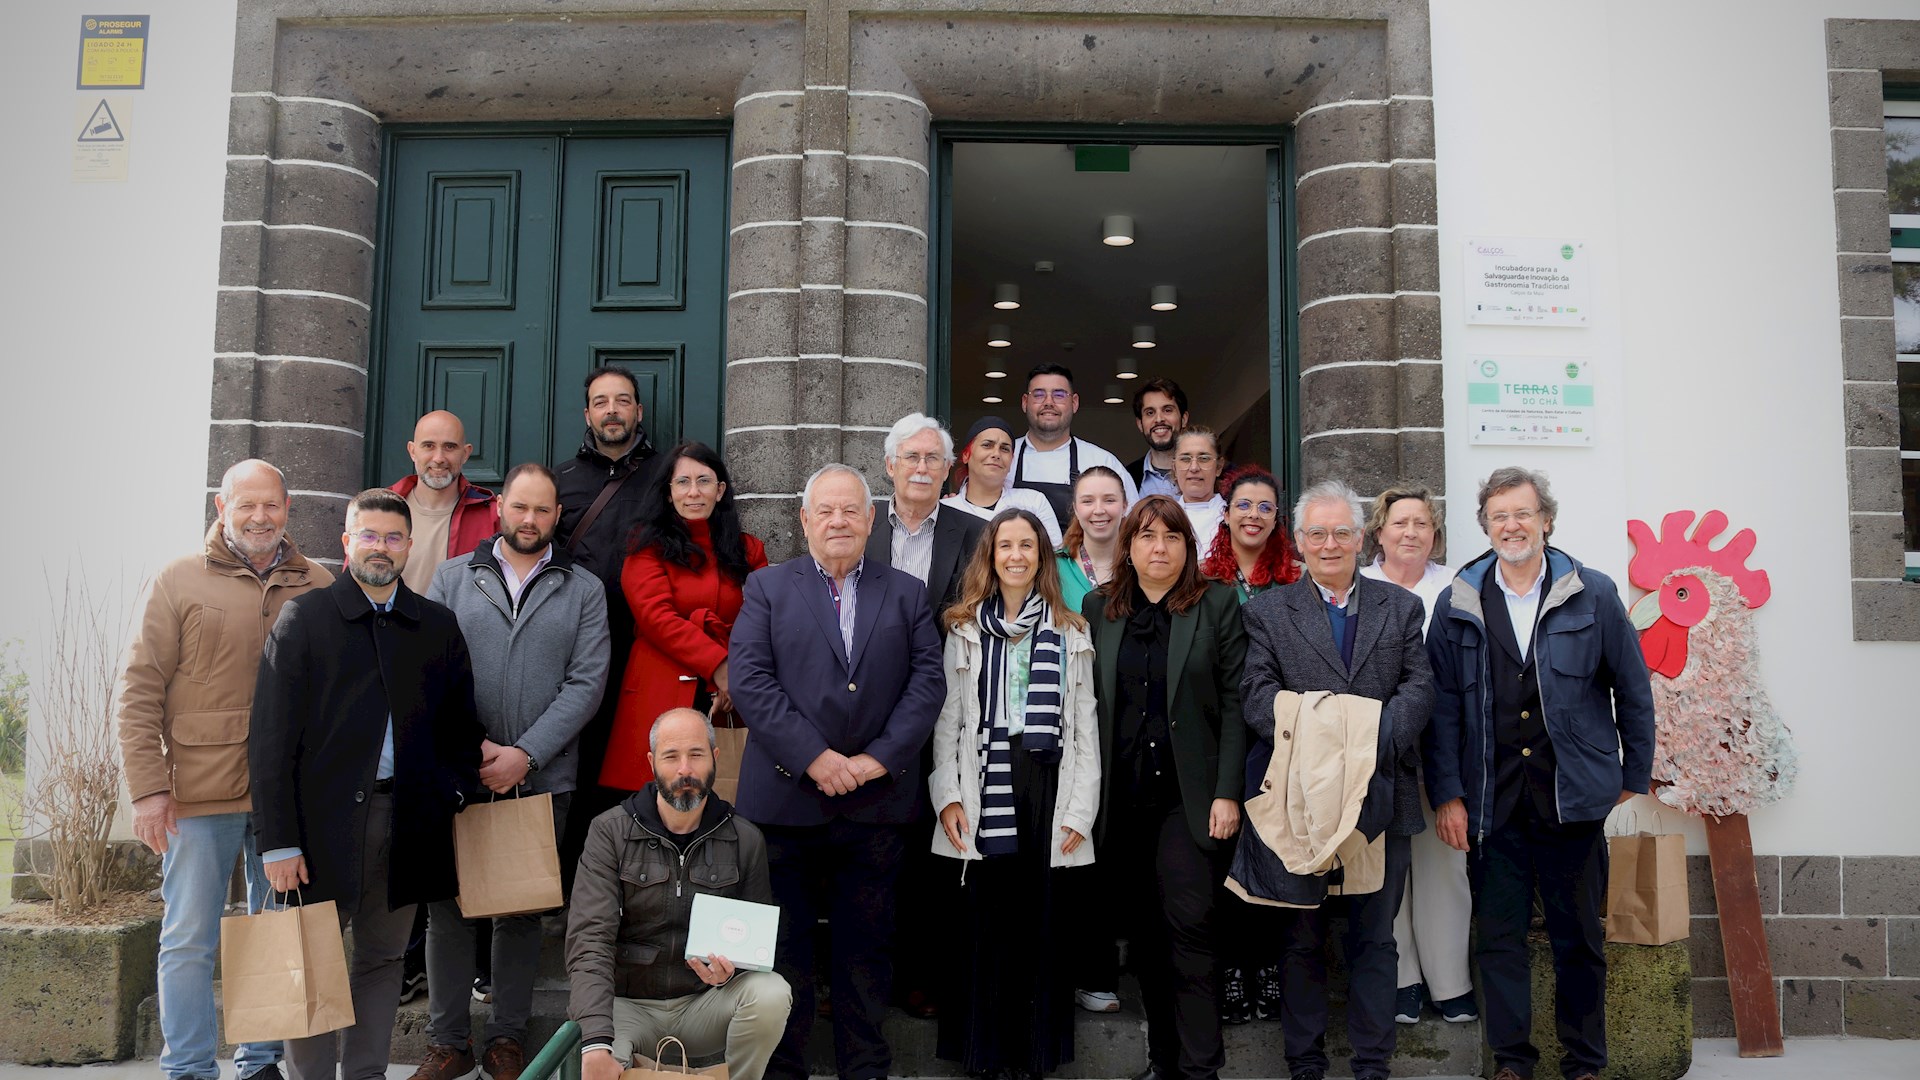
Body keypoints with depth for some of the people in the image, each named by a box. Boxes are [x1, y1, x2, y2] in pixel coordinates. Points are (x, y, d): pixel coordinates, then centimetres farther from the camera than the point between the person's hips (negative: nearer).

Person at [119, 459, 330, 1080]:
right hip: (199, 793, -2)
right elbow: (140, 692, -1)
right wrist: (146, 787, -7)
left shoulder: (318, 587, 7)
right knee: (189, 940, 6)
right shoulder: (180, 582, 1)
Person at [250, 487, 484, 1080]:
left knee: (381, 958, 11)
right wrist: (279, 840, -8)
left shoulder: (438, 625, 9)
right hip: (325, 816, -3)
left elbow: (461, 726, 15)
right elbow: (270, 737, -3)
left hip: (408, 821, 3)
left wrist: (453, 793, 1)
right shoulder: (303, 617, 1)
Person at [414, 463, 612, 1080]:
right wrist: (472, 748, -10)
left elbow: (586, 683, -2)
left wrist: (524, 754, -11)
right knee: (448, 907, 5)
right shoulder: (452, 579, 8)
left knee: (522, 911, 8)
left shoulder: (584, 591, 7)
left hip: (542, 779, 0)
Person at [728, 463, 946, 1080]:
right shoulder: (766, 588, 5)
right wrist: (813, 757, -15)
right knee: (784, 941, 8)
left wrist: (879, 757, -11)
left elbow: (928, 681, 1)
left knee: (867, 942, 11)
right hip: (786, 795, -1)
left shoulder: (907, 594, 10)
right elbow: (750, 679, -6)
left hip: (878, 800, 1)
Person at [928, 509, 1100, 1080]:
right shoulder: (964, 630, 10)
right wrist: (948, 796, -4)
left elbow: (1085, 726, 7)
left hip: (1049, 789, 0)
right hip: (984, 788, 0)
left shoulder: (1070, 632, 10)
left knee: (1043, 920, 4)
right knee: (984, 920, 3)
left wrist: (1080, 808, -1)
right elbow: (947, 718, 6)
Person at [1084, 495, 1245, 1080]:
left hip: (1189, 795, -3)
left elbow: (1234, 702, -2)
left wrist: (1227, 792, -8)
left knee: (1189, 922, -9)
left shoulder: (1217, 605, 1)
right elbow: (1089, 702, 7)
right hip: (1123, 796, 3)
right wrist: (1088, 791, 2)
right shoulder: (1098, 608, 9)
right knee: (1145, 930, 9)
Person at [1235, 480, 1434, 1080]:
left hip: (1381, 798, 1)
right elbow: (1258, 694, -6)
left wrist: (1371, 740, -17)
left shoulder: (1402, 608, 10)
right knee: (1302, 937, 8)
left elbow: (1419, 688, 0)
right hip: (1298, 798, -1)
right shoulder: (1266, 610, 5)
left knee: (1374, 938, 9)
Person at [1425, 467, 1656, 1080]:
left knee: (1579, 940, 10)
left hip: (1573, 799, 0)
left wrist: (1634, 777, 9)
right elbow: (1442, 705, 3)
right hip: (1492, 801, 1)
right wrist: (1447, 793, -2)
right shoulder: (1457, 604, 3)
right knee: (1498, 937, 7)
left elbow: (1633, 691, 9)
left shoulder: (1593, 594, 2)